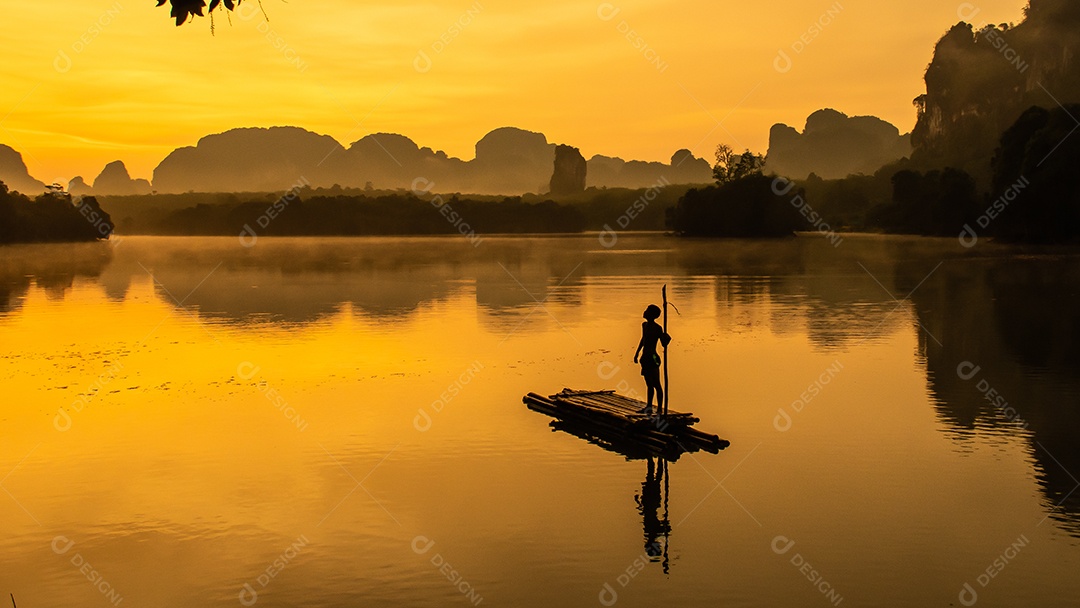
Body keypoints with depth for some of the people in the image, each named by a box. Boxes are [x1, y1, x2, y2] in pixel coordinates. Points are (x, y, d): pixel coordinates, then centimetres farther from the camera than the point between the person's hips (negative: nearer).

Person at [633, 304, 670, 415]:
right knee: (649, 384, 18)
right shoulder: (644, 325, 10)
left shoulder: (657, 328, -14)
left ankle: (660, 409, -7)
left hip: (653, 358, -9)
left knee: (656, 384, -7)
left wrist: (666, 338, -34)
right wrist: (637, 353, 32)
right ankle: (648, 407, 27)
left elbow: (664, 344, -12)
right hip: (645, 358, 9)